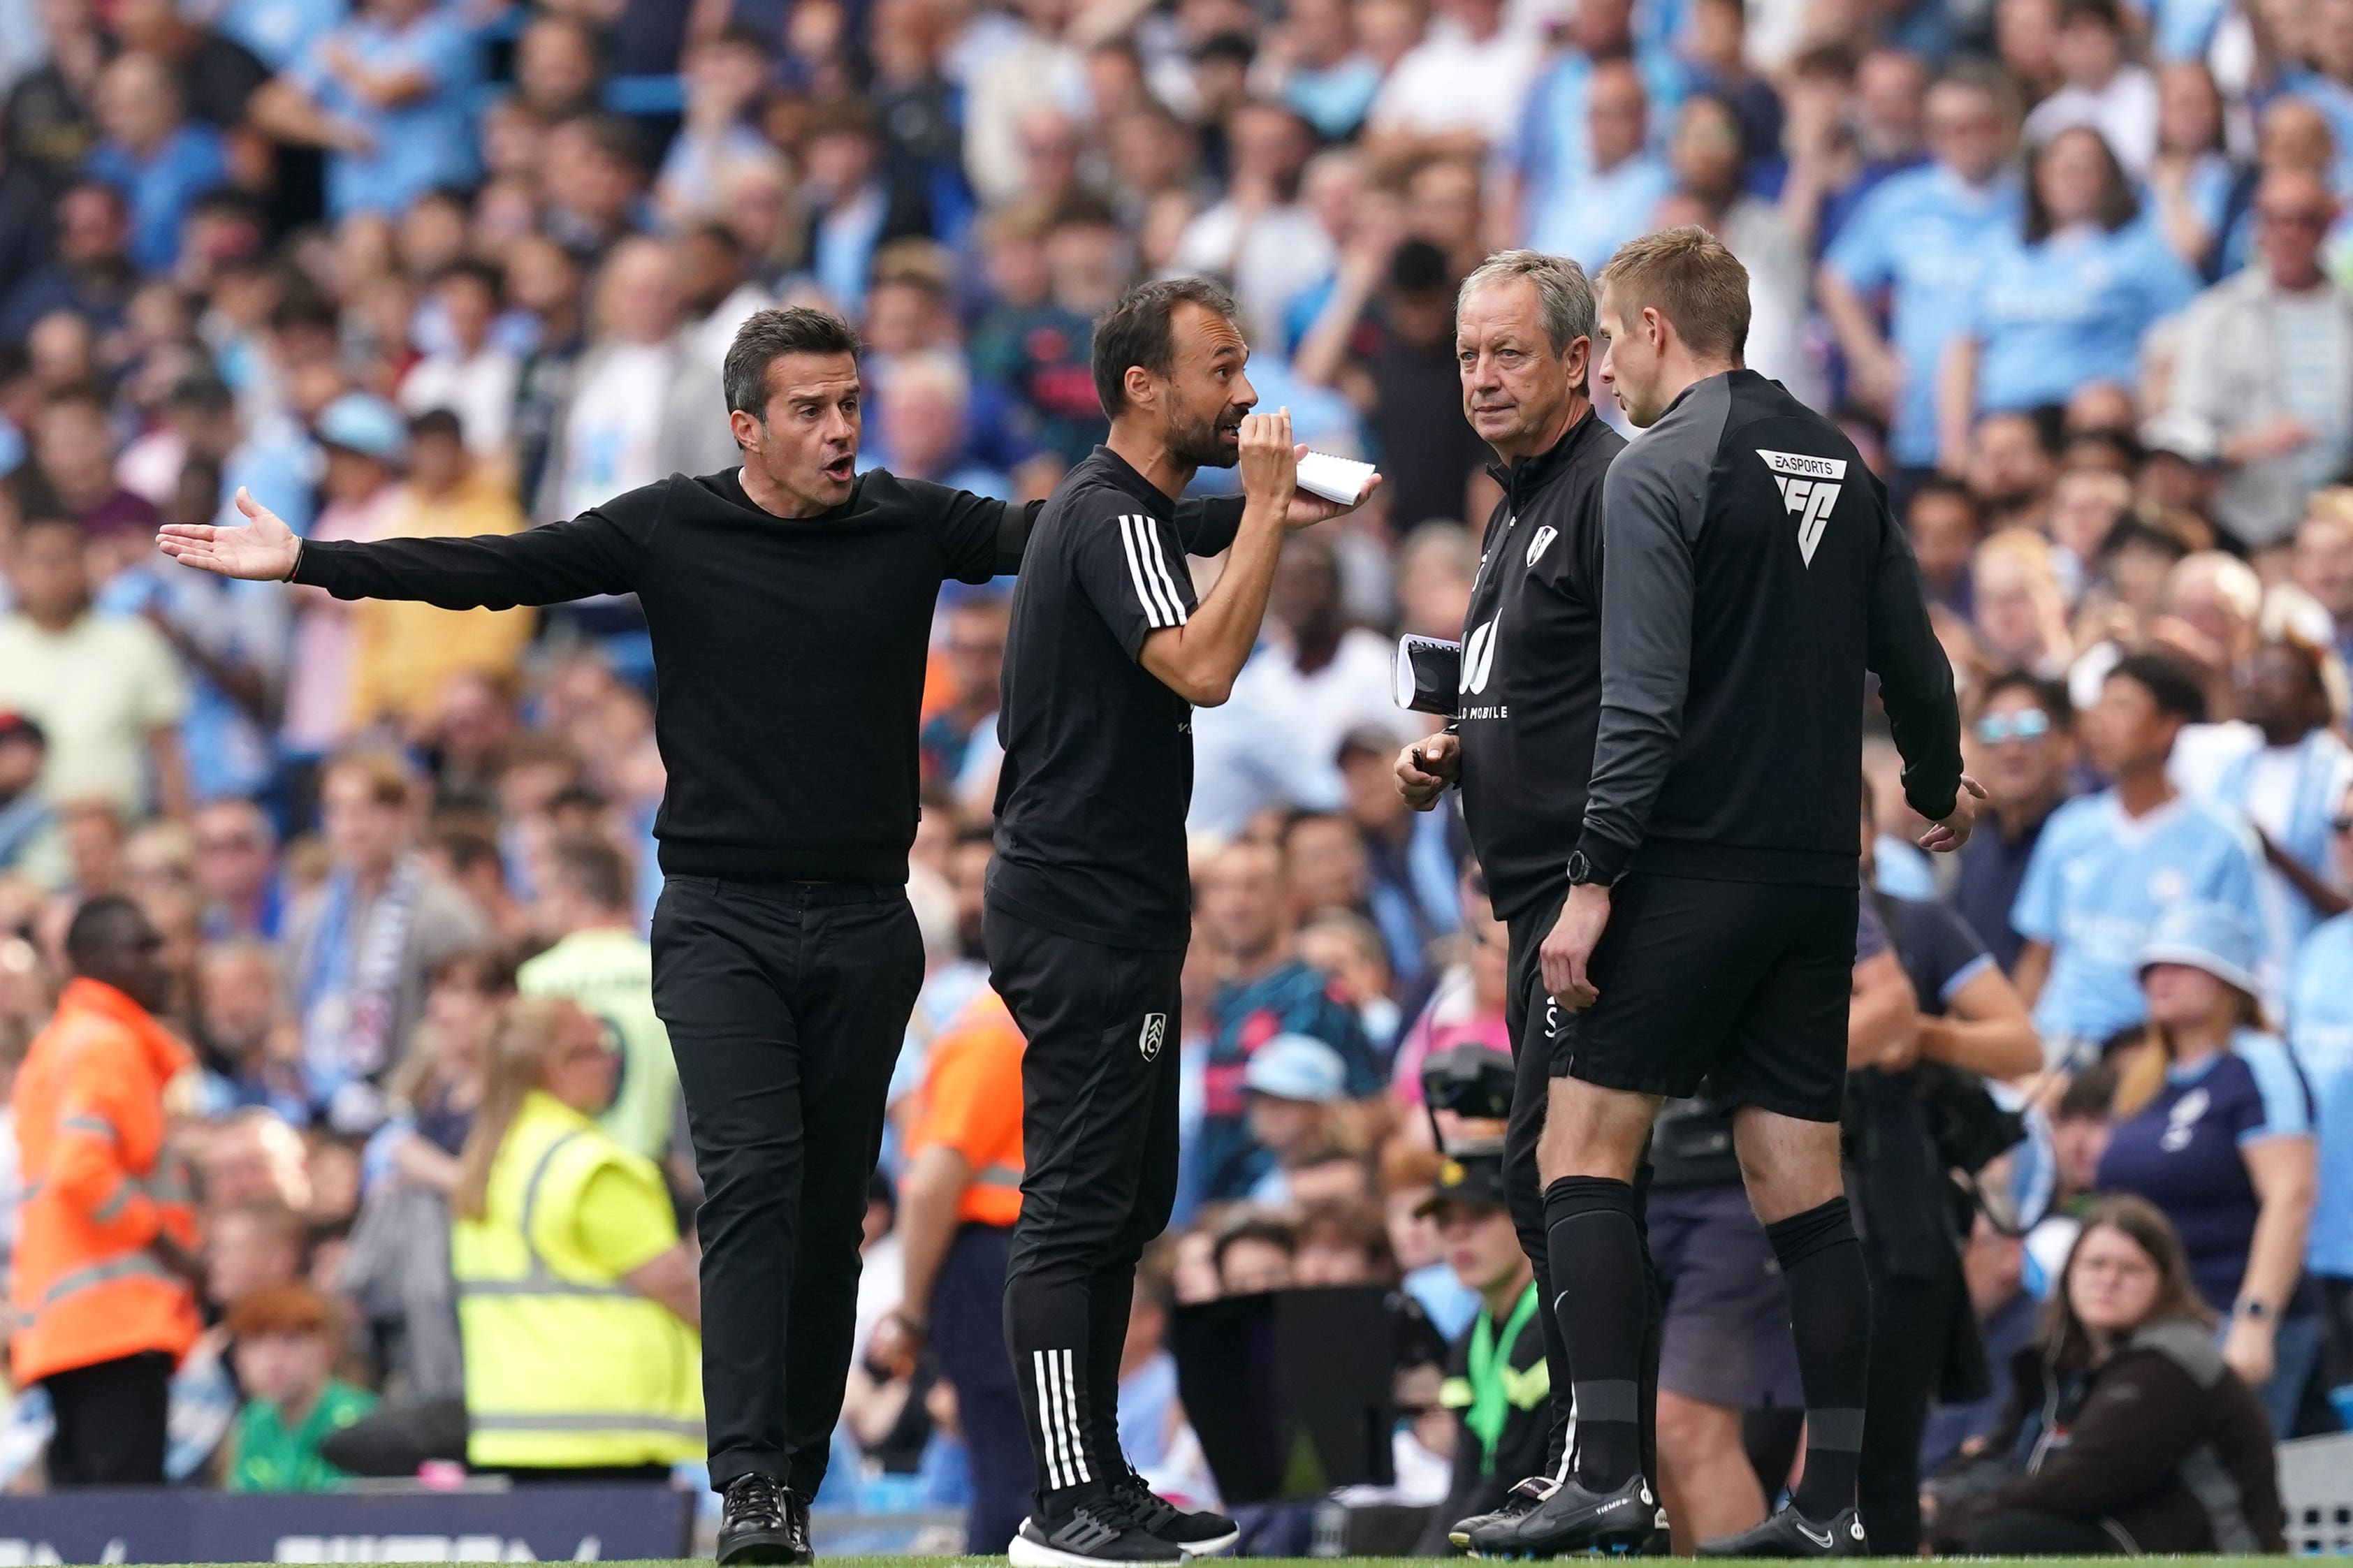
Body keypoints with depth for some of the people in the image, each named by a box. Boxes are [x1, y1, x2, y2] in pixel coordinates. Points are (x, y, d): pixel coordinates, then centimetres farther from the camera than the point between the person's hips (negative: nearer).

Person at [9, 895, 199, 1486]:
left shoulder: (54, 1044, 23)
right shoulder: (108, 1046, -7)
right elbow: (83, 1171, -18)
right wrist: (167, 1244, -11)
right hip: (118, 1321, -10)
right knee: (128, 1500, -15)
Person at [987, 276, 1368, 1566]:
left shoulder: (1129, 512, 18)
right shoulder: (1109, 518, -15)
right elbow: (1201, 665, -29)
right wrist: (1264, 505, -23)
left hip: (1116, 913, 11)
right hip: (1082, 915, -11)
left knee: (1128, 1203, 13)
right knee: (1077, 1206, -11)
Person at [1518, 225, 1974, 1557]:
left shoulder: (1658, 475, -10)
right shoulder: (1840, 464, 11)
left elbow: (1643, 702, -17)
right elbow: (1915, 662, 15)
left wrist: (1594, 876, -15)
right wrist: (1941, 787, 34)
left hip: (1693, 865, -7)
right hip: (1818, 880, 7)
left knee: (1586, 1151, -3)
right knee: (1803, 1187, 8)